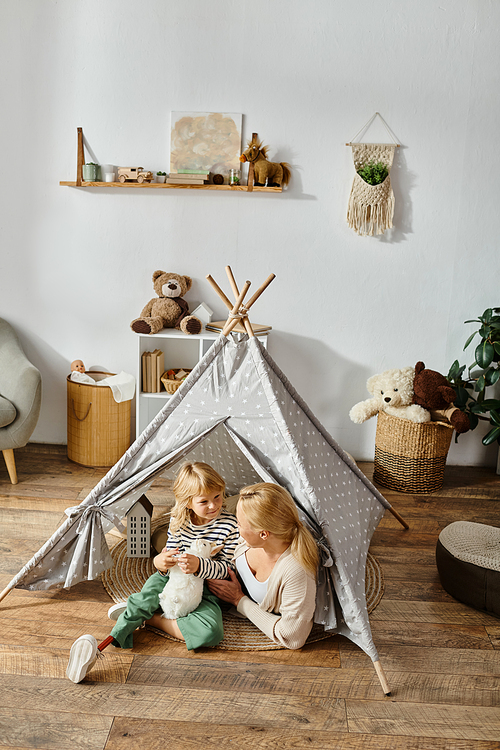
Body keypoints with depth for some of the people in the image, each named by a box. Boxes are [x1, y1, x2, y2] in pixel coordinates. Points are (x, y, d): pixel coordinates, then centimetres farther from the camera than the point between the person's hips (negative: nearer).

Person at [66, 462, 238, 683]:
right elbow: (171, 553, 1)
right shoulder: (178, 521, -4)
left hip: (205, 589, -1)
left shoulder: (229, 525, -13)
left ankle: (148, 618, -17)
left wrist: (198, 565, -34)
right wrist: (161, 562, -26)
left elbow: (225, 568, -13)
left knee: (211, 633, -30)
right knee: (147, 596, -33)